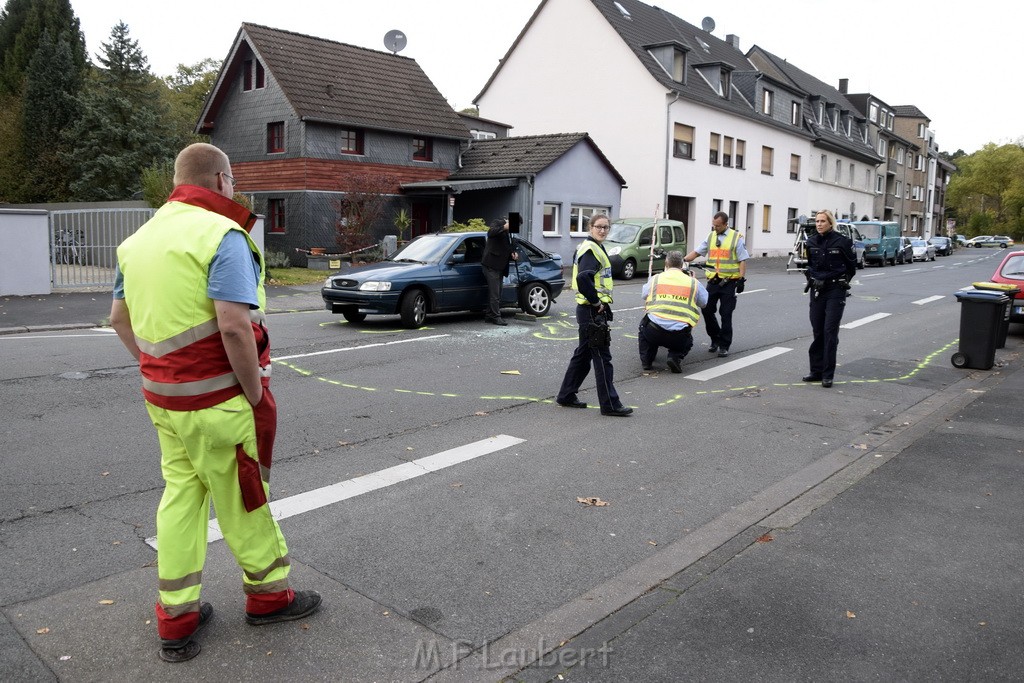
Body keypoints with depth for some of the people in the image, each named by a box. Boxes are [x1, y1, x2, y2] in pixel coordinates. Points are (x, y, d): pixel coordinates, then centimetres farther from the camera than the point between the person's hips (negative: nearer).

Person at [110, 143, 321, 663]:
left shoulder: (142, 237, 11)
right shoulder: (222, 235, -16)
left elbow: (119, 317, 19)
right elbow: (235, 327, -25)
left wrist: (156, 370, 18)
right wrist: (256, 395, -15)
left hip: (164, 398, 8)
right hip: (216, 401, -7)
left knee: (180, 495, 16)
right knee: (242, 500, 8)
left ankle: (175, 619, 25)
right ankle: (269, 595, 27)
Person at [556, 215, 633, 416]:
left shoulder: (595, 247, 16)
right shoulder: (591, 249, -15)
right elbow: (583, 279, -30)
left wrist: (597, 302, 14)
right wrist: (596, 302, -20)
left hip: (592, 310, 10)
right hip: (592, 311, -10)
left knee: (583, 354, 17)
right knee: (602, 357, -4)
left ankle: (566, 396, 26)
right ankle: (610, 404, 3)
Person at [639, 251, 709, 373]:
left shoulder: (655, 279, 9)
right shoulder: (693, 282, 9)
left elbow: (644, 295, 26)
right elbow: (704, 303, 23)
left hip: (653, 332, 0)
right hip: (679, 336, 0)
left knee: (644, 324, 35)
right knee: (687, 342, 34)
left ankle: (646, 360, 20)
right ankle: (675, 357, 1)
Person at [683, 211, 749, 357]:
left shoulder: (736, 238, -3)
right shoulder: (710, 237, 11)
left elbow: (742, 260, -3)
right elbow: (696, 252, 10)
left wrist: (742, 279, -11)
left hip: (729, 282, -4)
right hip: (713, 281, 5)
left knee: (726, 315, -2)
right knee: (707, 310, 2)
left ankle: (724, 346, 7)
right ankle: (715, 339, 22)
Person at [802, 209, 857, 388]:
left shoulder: (842, 241, -8)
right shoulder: (811, 242, 4)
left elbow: (852, 264, 5)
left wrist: (844, 281, 8)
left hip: (836, 291, -4)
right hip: (817, 290, 4)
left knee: (830, 332, -6)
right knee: (817, 331, 8)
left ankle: (827, 375, -1)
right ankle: (816, 371, 16)